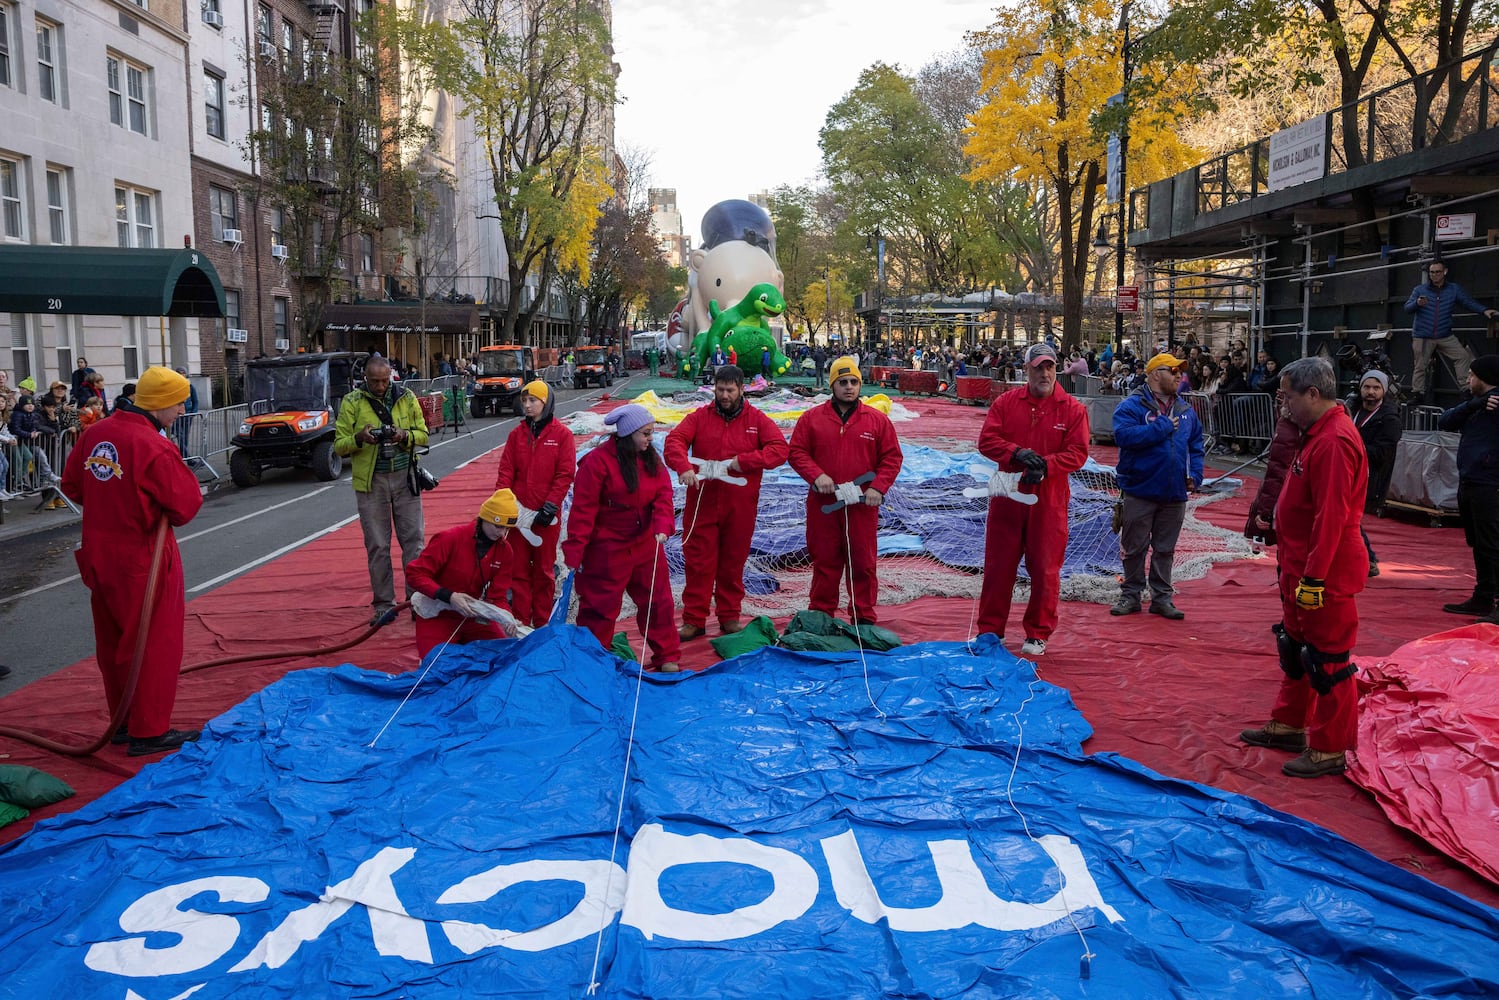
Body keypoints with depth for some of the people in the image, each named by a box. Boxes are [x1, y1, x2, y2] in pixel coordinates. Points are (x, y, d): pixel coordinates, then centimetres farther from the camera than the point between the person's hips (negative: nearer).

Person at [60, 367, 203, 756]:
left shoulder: (95, 434, 1)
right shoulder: (155, 447, -22)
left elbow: (72, 485, 12)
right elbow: (186, 505, -20)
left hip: (99, 556, 8)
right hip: (143, 562, -8)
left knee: (113, 642, 18)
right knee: (156, 644, 4)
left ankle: (123, 721, 31)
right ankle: (149, 731, 10)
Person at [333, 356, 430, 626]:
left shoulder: (406, 397, 5)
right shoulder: (352, 402, 0)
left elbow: (423, 434, 7)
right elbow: (339, 445, 0)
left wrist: (405, 436, -14)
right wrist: (359, 438, -20)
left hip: (404, 478, 1)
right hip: (370, 482, -1)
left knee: (413, 539, 2)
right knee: (377, 546, 4)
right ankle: (384, 604, 13)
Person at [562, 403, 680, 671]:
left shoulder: (651, 458, 3)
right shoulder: (598, 460, -17)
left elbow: (663, 494, -5)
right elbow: (583, 509, -17)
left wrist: (663, 526, -24)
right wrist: (574, 552, -18)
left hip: (646, 546, 6)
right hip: (607, 549, -6)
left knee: (658, 600, 12)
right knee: (600, 607, 6)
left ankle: (667, 656, 26)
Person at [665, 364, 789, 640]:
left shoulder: (757, 420, 3)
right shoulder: (698, 417, 4)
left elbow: (780, 449, -8)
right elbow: (674, 440, -9)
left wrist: (743, 461, -18)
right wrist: (684, 467, -29)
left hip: (740, 508, 0)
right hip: (702, 505, 0)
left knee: (733, 563, 10)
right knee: (698, 562, 2)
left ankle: (730, 617, 23)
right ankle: (693, 620, 11)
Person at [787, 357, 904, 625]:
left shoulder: (877, 420, 4)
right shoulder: (811, 418, 4)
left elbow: (892, 457, 4)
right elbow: (796, 452, 3)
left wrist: (878, 487, -9)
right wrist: (816, 475, -13)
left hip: (862, 505, 0)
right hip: (823, 504, 0)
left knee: (863, 563, 5)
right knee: (824, 562, 8)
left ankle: (864, 617, 16)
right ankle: (821, 613, 20)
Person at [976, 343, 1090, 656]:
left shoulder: (1072, 408, 0)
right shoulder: (1006, 402, 3)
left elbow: (1078, 453, -6)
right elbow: (986, 440, -4)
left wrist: (1045, 465, -21)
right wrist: (1017, 453, -20)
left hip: (1049, 501, -1)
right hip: (1007, 496, 1)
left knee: (1045, 569, 4)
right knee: (998, 565, 8)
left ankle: (1038, 634, 18)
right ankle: (990, 629, 21)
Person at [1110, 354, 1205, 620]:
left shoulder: (1186, 410, 11)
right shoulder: (1132, 405, -9)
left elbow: (1196, 445, 17)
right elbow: (1124, 435, -25)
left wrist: (1195, 474, 2)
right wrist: (1163, 427, -19)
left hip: (1175, 495, 5)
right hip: (1140, 491, -5)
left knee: (1165, 549, 12)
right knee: (1134, 548, 7)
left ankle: (1161, 598, 21)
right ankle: (1131, 595, 20)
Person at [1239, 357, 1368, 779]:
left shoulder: (1334, 442, -23)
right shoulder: (1319, 434, 12)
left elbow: (1331, 517, -26)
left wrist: (1314, 577, -24)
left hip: (1324, 575, -11)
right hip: (1302, 568, 11)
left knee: (1327, 661, 1)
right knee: (1295, 648, 21)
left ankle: (1330, 750, 12)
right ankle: (1290, 725, 36)